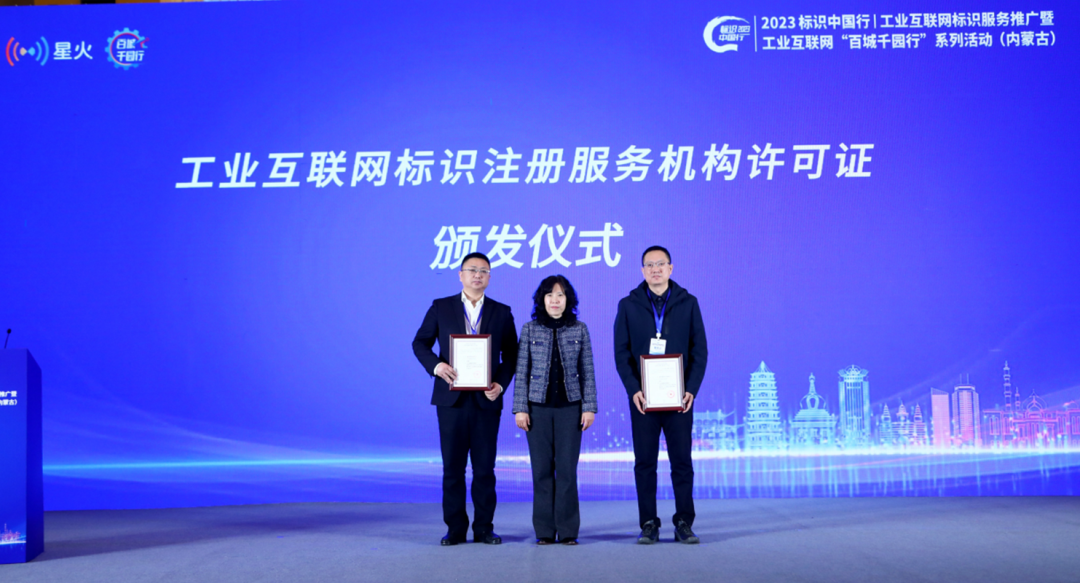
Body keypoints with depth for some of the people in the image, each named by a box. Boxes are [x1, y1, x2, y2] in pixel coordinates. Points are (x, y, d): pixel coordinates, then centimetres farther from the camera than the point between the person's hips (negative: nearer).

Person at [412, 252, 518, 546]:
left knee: (485, 467, 3)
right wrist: (436, 365, -12)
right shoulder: (441, 307, 6)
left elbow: (511, 354, 9)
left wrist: (501, 383, -7)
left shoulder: (502, 312, 8)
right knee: (453, 466, 3)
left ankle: (484, 528, 11)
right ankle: (455, 529, 10)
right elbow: (420, 343, 7)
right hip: (451, 397, 0)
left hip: (486, 400, 1)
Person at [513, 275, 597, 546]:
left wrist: (589, 407, 0)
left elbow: (587, 372, 6)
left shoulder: (579, 329, 5)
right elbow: (522, 372, 3)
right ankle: (544, 531, 10)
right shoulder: (530, 329, 4)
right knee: (542, 469, 2)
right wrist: (520, 409, -2)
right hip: (538, 407, 0)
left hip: (570, 406, 0)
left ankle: (567, 531, 6)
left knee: (567, 469, -1)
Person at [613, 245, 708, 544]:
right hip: (642, 397, 0)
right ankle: (648, 525, 9)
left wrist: (691, 389, -7)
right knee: (645, 462, 3)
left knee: (682, 461, 2)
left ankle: (684, 523, 10)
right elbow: (621, 353, 2)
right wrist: (633, 390, -10)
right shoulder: (628, 305, 6)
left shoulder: (688, 303, 6)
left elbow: (699, 350, 4)